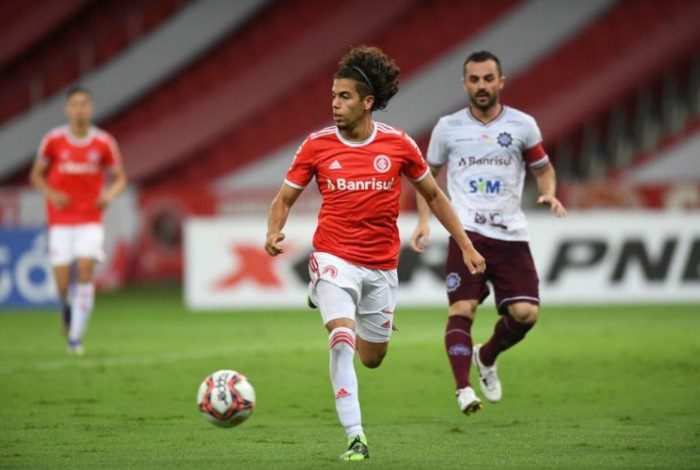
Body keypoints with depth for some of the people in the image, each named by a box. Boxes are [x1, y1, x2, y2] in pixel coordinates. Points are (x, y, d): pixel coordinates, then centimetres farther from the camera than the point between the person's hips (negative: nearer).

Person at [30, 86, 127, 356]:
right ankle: (67, 310, 31)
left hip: (90, 220, 0)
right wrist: (51, 193, -10)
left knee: (86, 269, -17)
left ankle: (76, 337, -11)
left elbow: (119, 178, 10)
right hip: (60, 220, 0)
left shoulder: (104, 143, -1)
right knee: (63, 282, -6)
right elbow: (36, 175, 9)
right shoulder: (53, 140, -2)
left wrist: (110, 194, -11)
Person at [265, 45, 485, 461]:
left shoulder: (399, 144, -4)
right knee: (342, 341, -24)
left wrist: (466, 246, 8)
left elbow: (433, 195, 9)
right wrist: (274, 232, -17)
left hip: (381, 266, 2)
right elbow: (285, 198, 4)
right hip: (335, 258, -2)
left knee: (372, 358, 14)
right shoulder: (317, 145, -6)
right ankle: (356, 438, -19)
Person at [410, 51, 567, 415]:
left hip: (511, 235, 1)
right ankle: (463, 389, -20)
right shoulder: (447, 127, 7)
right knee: (462, 309, -18)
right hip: (466, 232, -1)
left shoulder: (522, 125, 6)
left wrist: (549, 193, -3)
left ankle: (487, 358, 20)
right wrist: (423, 220, 8)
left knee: (525, 313, -9)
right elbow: (428, 173, 20)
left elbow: (543, 168, 19)